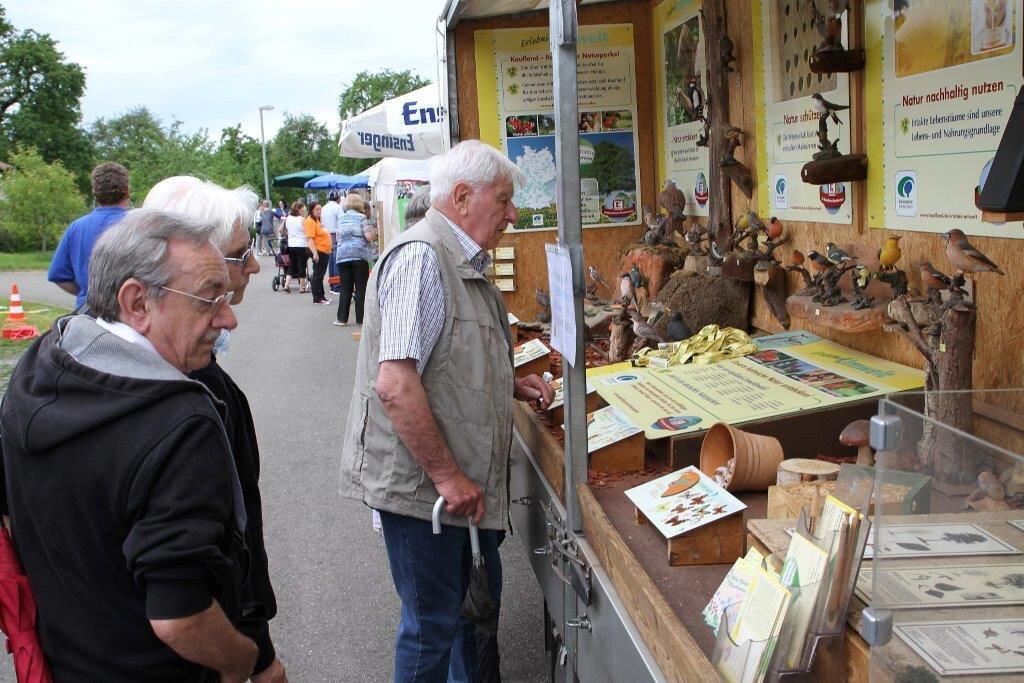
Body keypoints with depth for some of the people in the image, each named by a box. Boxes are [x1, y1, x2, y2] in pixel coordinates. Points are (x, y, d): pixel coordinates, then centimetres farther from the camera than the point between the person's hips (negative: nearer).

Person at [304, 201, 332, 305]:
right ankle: (317, 299, 0)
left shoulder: (317, 220, 16)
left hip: (324, 251, 10)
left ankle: (321, 295, 25)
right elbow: (309, 239, -24)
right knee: (318, 275, -5)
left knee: (320, 275, 16)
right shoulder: (310, 221, -16)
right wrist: (315, 253, -31)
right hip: (318, 252, -10)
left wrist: (328, 250, 25)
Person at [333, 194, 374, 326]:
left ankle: (342, 318, 5)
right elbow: (368, 236, -8)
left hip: (342, 255, 4)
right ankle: (360, 319, 0)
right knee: (361, 288, 0)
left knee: (345, 288, 7)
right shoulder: (361, 217, -2)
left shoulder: (341, 219, 13)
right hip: (359, 254, -4)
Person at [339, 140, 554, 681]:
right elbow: (395, 384, -26)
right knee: (432, 623, 4)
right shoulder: (422, 256, -19)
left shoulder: (463, 262, 14)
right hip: (420, 483, -10)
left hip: (458, 480, 10)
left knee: (463, 607, 21)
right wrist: (447, 475, -22)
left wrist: (512, 384, 11)